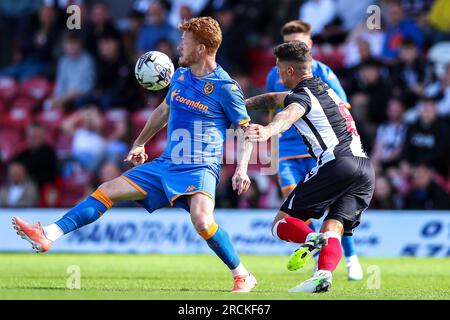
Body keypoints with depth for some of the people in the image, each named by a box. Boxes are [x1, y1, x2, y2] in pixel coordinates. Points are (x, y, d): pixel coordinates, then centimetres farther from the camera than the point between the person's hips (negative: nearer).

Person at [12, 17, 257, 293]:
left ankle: (243, 276, -18)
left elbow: (247, 130, -7)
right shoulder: (180, 76, 8)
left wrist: (242, 169, -20)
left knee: (201, 219, -34)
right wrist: (140, 143, 32)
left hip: (200, 169, -8)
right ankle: (48, 235, -2)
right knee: (108, 191, 1)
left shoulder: (225, 87, -13)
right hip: (167, 165, 8)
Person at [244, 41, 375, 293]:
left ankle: (310, 239, -30)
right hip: (366, 169, 8)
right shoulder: (324, 88, 26)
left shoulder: (301, 96, 0)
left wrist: (268, 131, -46)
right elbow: (277, 98, 42)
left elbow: (289, 114, -27)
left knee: (282, 223, 0)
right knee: (332, 232, 0)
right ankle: (324, 275, -28)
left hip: (336, 164, -8)